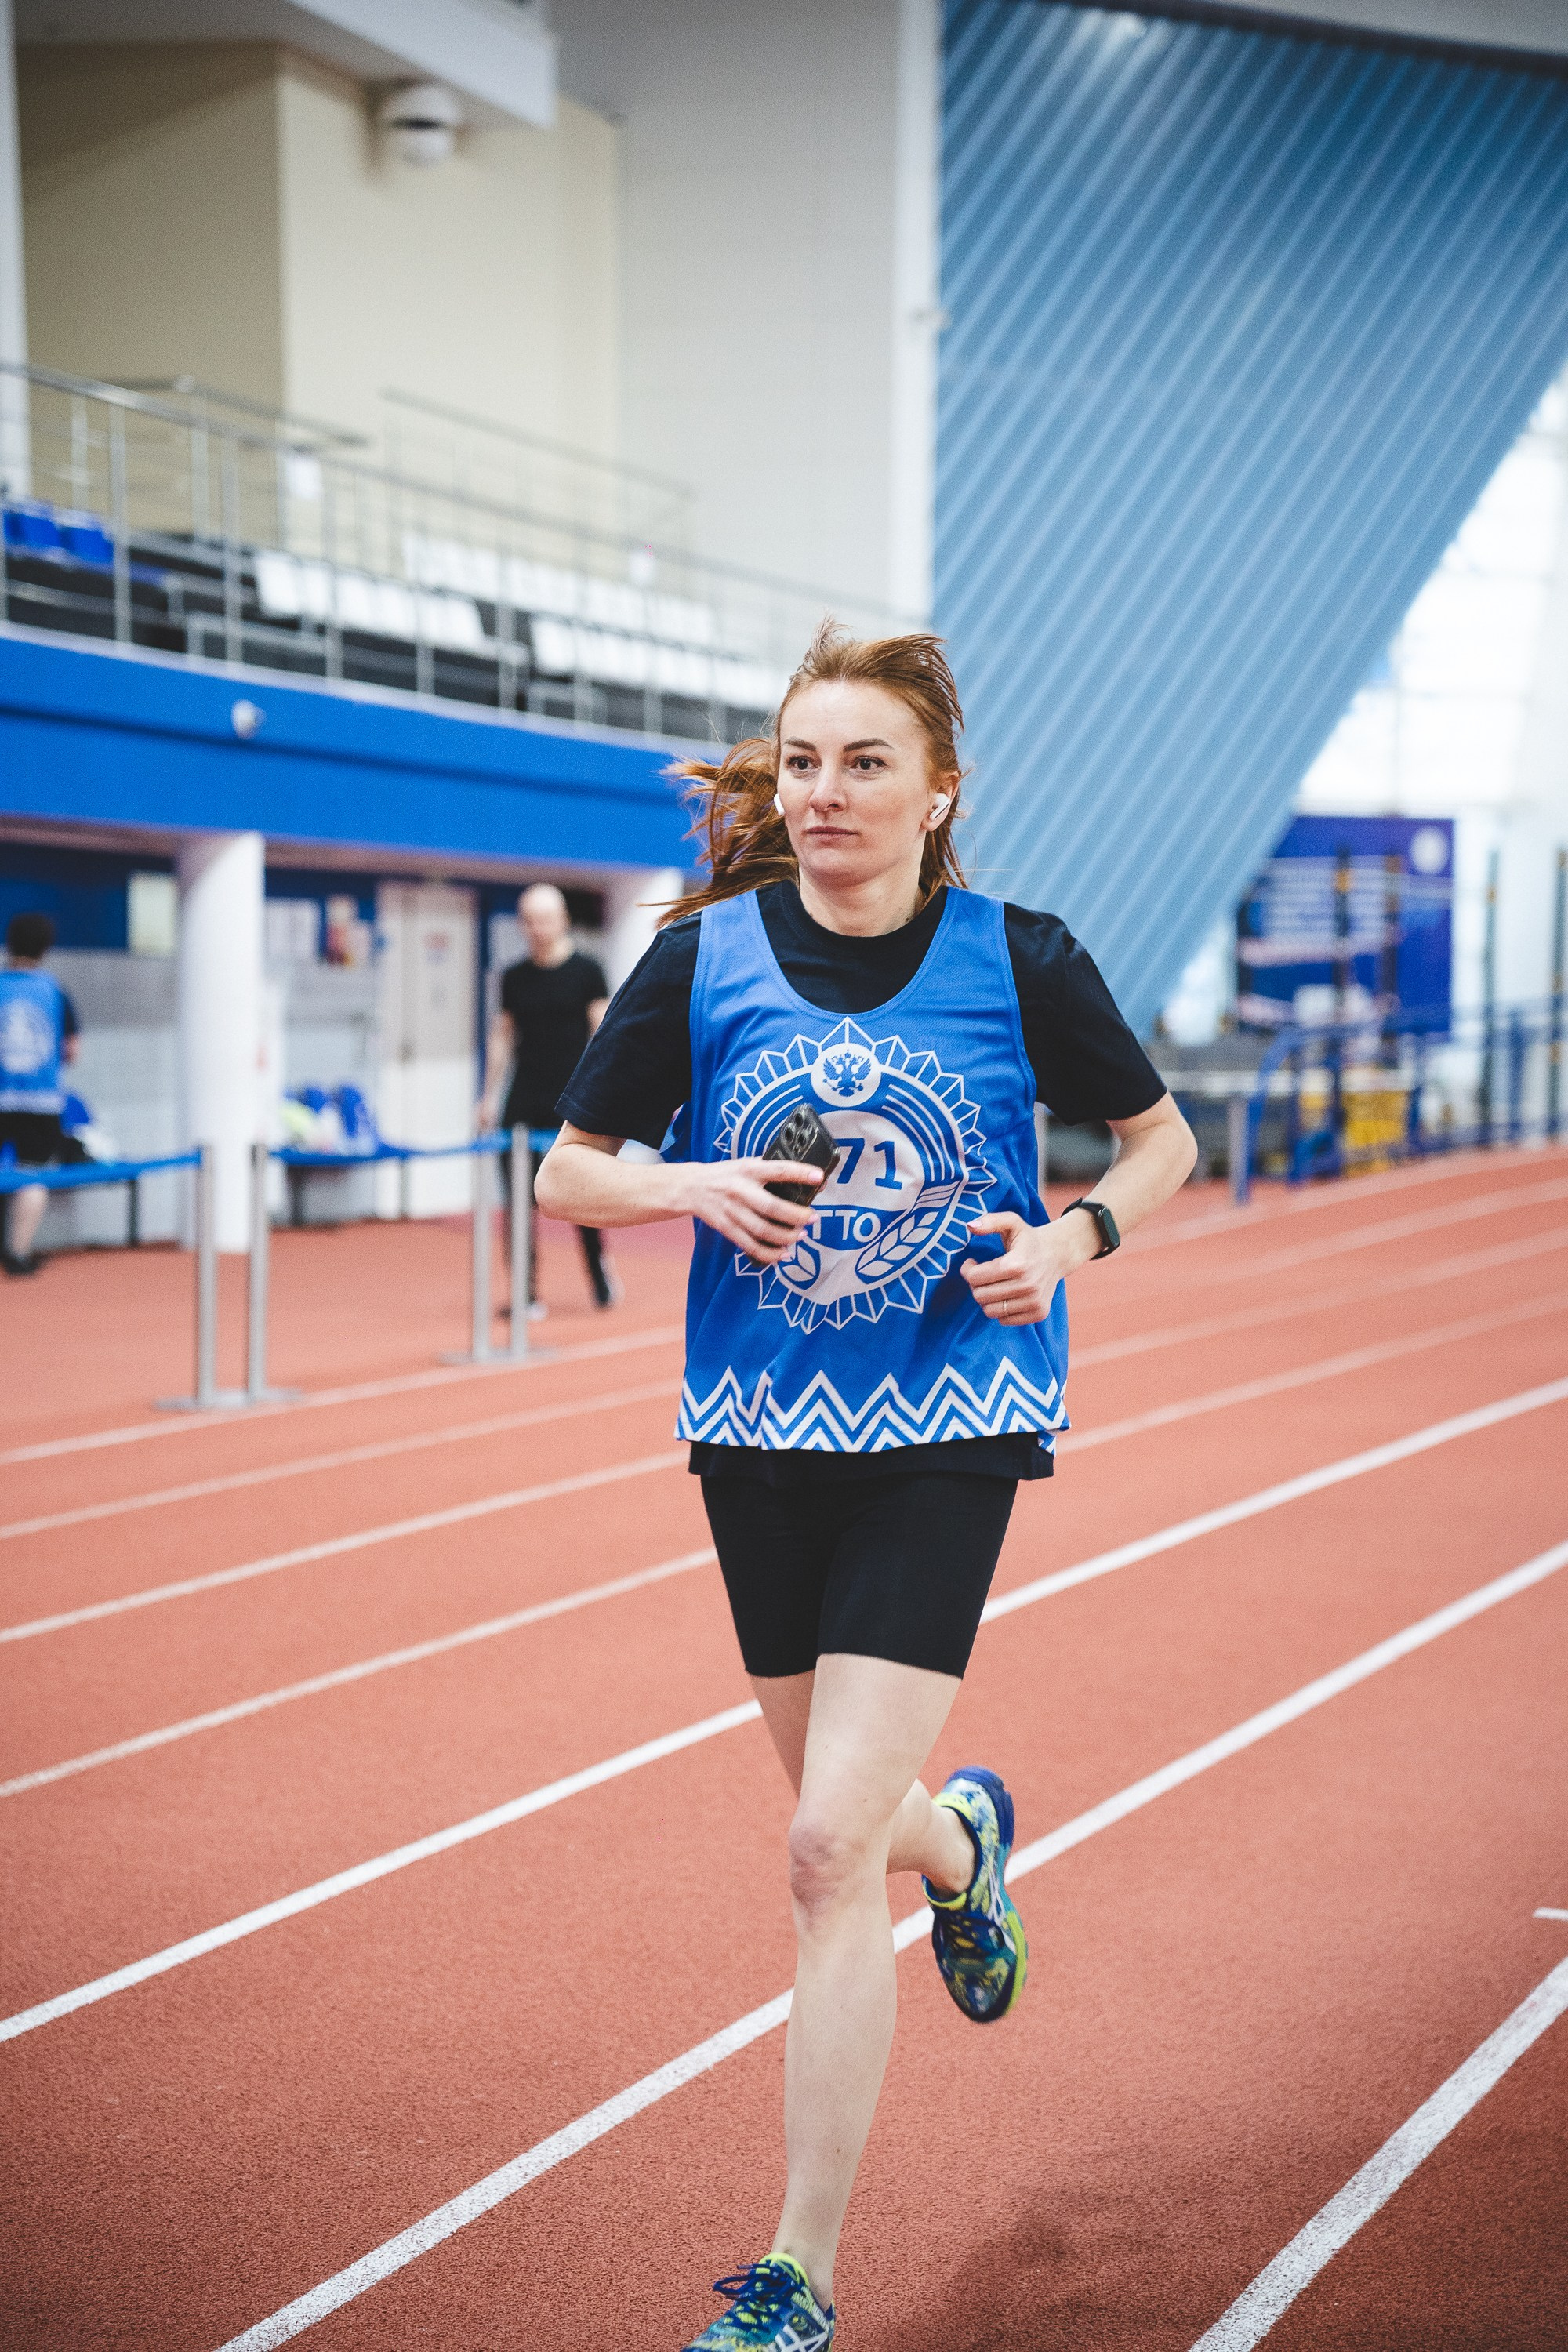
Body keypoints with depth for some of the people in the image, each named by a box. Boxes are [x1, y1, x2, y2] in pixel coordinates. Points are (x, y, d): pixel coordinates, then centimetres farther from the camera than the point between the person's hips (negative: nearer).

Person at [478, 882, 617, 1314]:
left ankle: (599, 1267, 25)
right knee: (519, 1201, -3)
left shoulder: (586, 971, 0)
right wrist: (490, 1095, 10)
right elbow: (501, 1035, 15)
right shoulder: (514, 977, 9)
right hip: (524, 1105, 3)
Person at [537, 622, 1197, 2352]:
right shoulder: (704, 959, -3)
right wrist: (696, 1187, -15)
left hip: (947, 1429, -3)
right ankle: (960, 1835, 57)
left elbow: (1163, 1139, 9)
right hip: (760, 1431, 3)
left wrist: (1075, 1236, -11)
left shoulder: (1019, 960, -5)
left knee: (832, 1852, -12)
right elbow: (568, 1173, 5)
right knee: (852, 1819, 16)